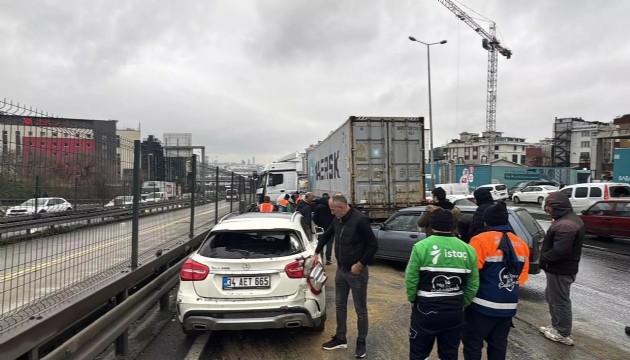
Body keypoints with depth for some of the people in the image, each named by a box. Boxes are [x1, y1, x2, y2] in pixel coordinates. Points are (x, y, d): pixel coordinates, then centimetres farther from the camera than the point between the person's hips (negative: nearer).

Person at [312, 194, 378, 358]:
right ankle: (340, 338, 32)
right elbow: (326, 235, 19)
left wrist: (360, 264, -17)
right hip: (341, 270, 7)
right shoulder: (337, 220, 1)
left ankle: (361, 342, 23)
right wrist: (317, 253, 18)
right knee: (340, 305, 17)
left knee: (360, 309, 7)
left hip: (356, 272, -7)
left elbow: (373, 245, -20)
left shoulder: (360, 220, -22)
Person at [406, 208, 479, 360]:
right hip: (455, 311, 4)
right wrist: (461, 304, 15)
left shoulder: (421, 247, -13)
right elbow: (473, 285, 2)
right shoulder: (467, 249, -1)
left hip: (426, 309, -3)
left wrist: (413, 300, 5)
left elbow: (411, 280, -12)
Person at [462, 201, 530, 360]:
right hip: (509, 306, 7)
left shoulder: (481, 240, -16)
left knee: (472, 344, 5)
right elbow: (522, 276, 11)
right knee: (498, 344, 18)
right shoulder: (521, 244, 7)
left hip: (483, 305, -7)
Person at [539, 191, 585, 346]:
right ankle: (556, 326, 37)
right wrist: (545, 257, 9)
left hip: (560, 270, -11)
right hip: (564, 267, 11)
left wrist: (543, 258, -14)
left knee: (560, 300, 4)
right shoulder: (571, 218, 9)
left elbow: (559, 251, -31)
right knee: (551, 297, 23)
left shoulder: (565, 225, -27)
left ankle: (564, 334, 19)